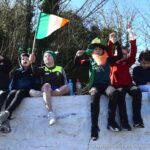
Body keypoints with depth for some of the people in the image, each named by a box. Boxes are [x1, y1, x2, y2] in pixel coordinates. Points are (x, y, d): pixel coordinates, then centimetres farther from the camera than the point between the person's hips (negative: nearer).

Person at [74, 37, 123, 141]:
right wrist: (78, 56, -14)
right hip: (94, 85, -1)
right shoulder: (90, 61, 12)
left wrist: (116, 43, 1)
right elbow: (77, 63, 8)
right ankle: (94, 126, -36)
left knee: (113, 94, -34)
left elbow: (120, 56, 10)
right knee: (95, 97, -36)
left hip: (106, 84, 1)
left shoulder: (107, 60, 14)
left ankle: (111, 122, -25)